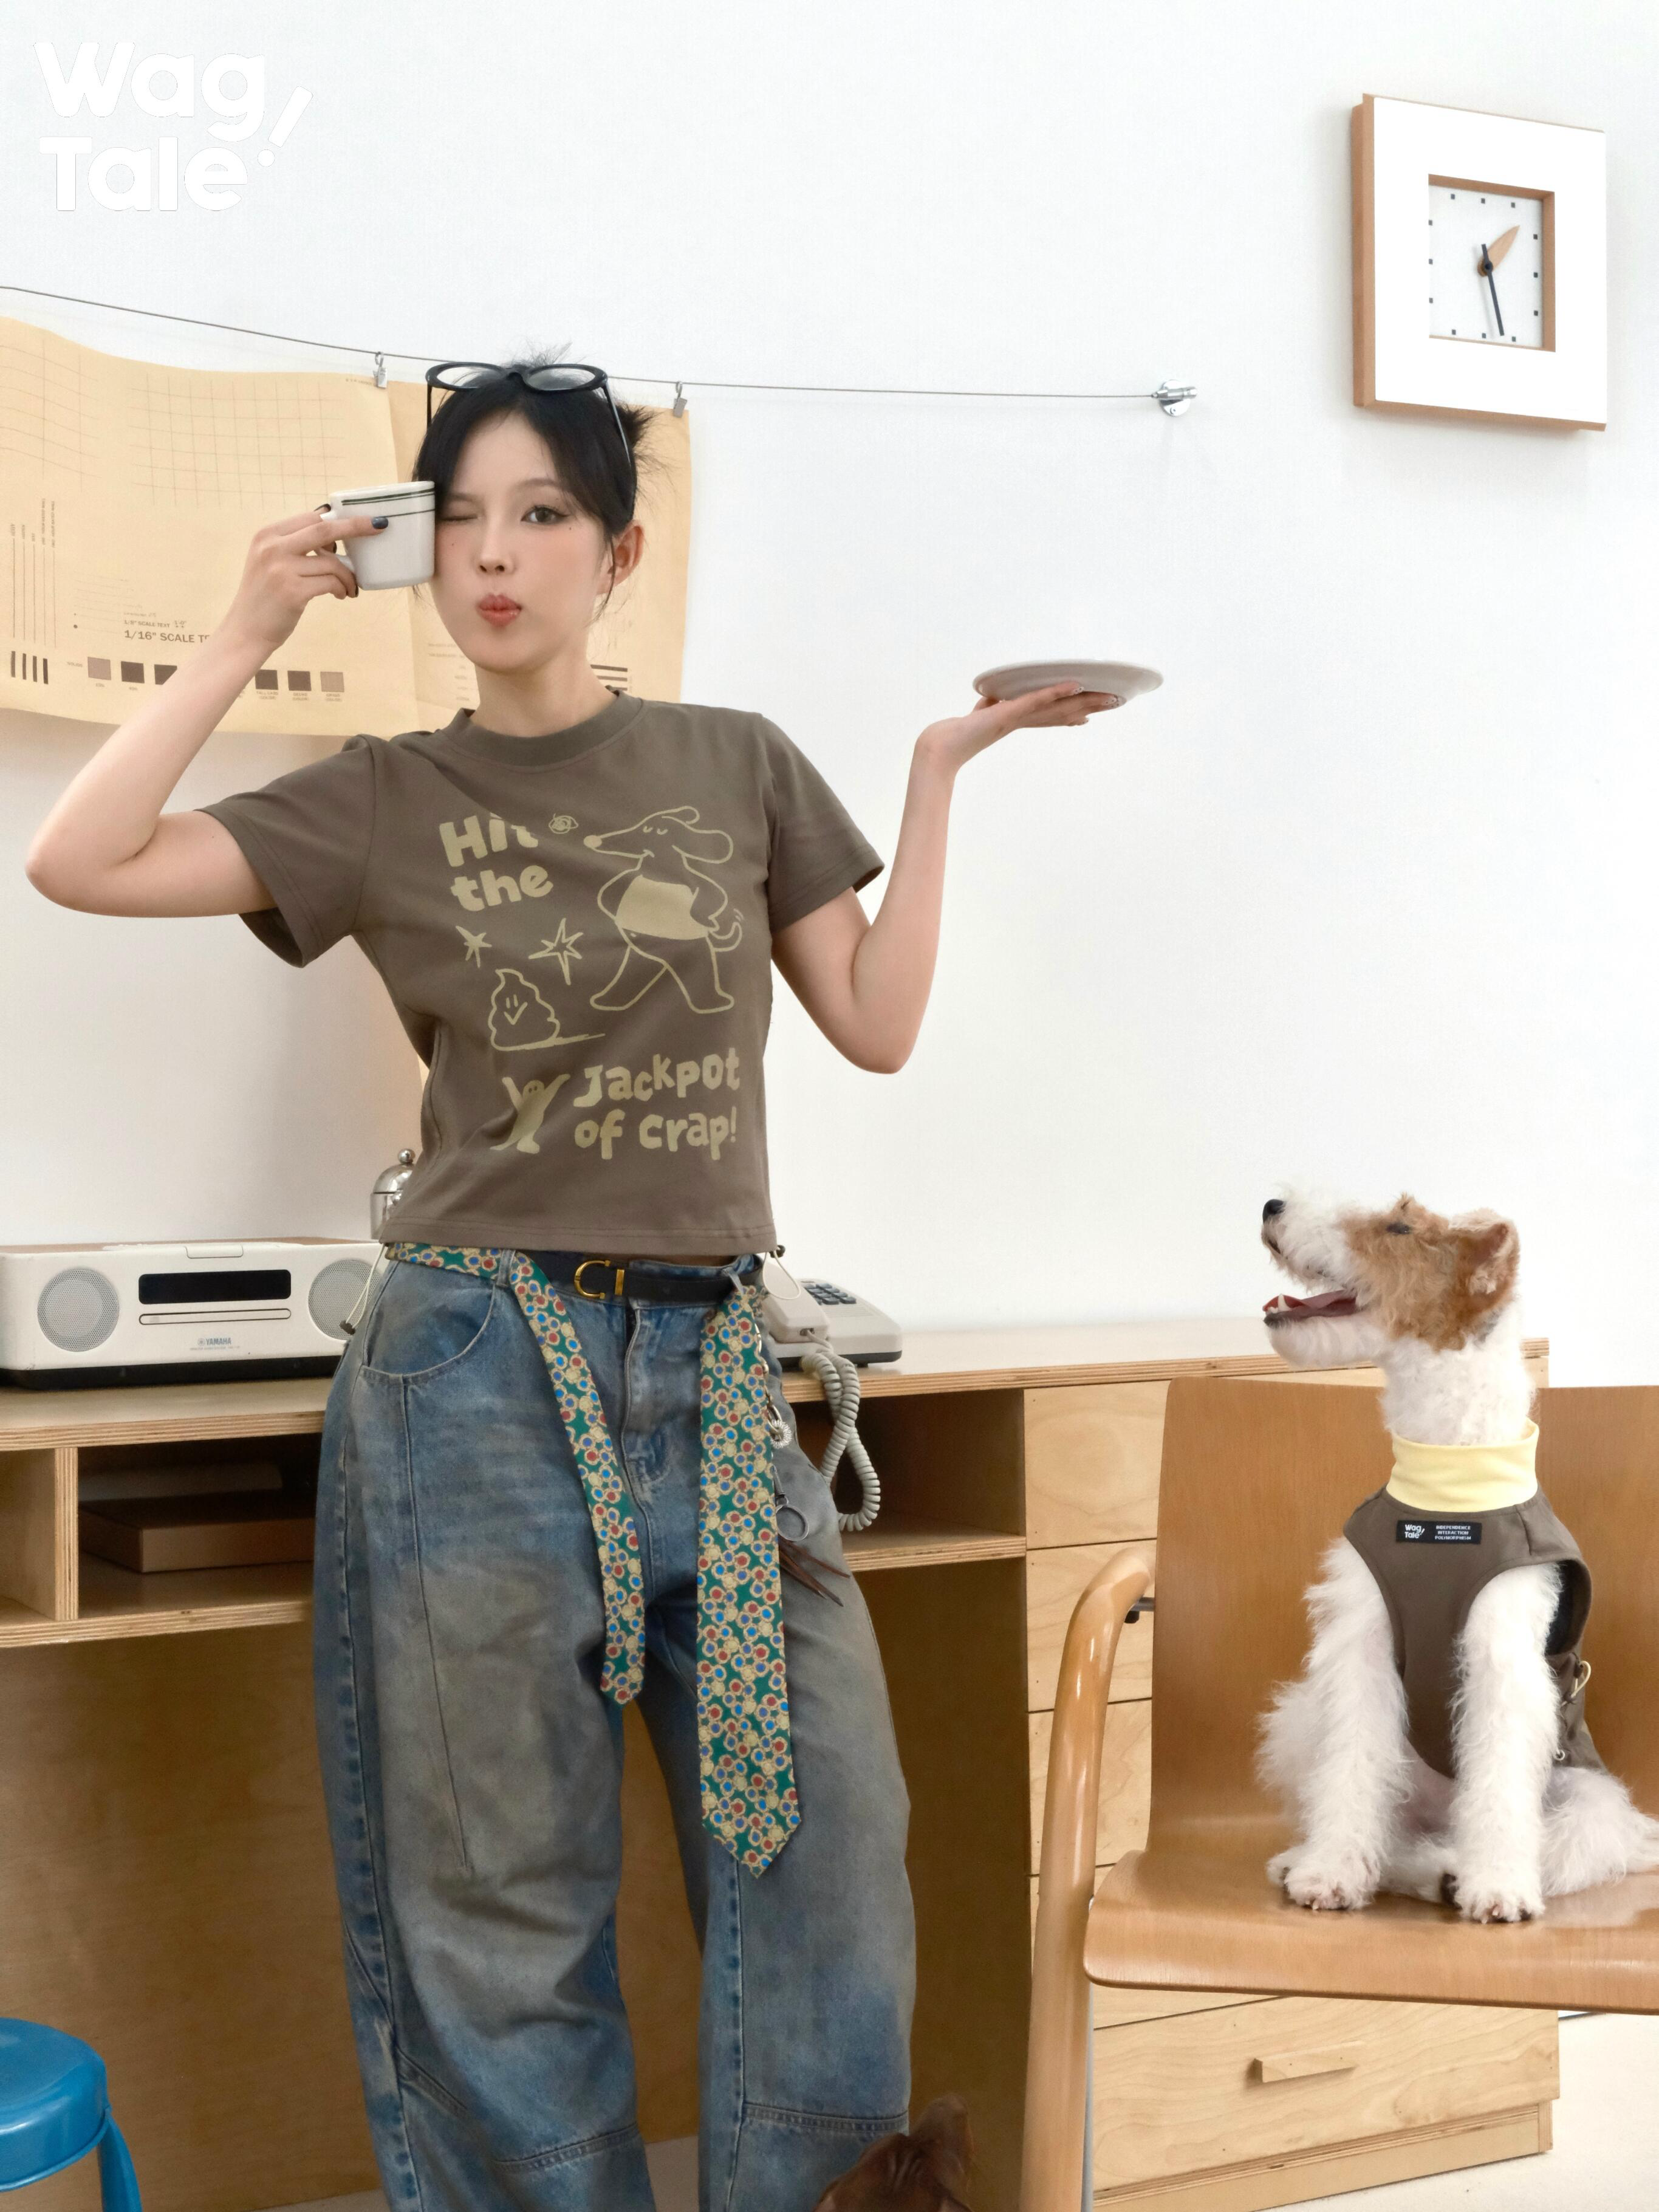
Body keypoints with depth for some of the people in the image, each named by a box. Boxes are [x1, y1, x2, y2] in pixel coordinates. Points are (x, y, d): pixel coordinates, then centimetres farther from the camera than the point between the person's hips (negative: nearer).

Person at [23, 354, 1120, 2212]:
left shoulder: (738, 767, 10)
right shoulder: (388, 801, 5)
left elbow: (877, 1027, 10)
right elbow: (80, 862, -4)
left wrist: (938, 771, 8)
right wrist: (251, 632, -3)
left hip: (712, 1364, 2)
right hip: (480, 1363, -2)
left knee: (825, 1837, 2)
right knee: (506, 1897, 5)